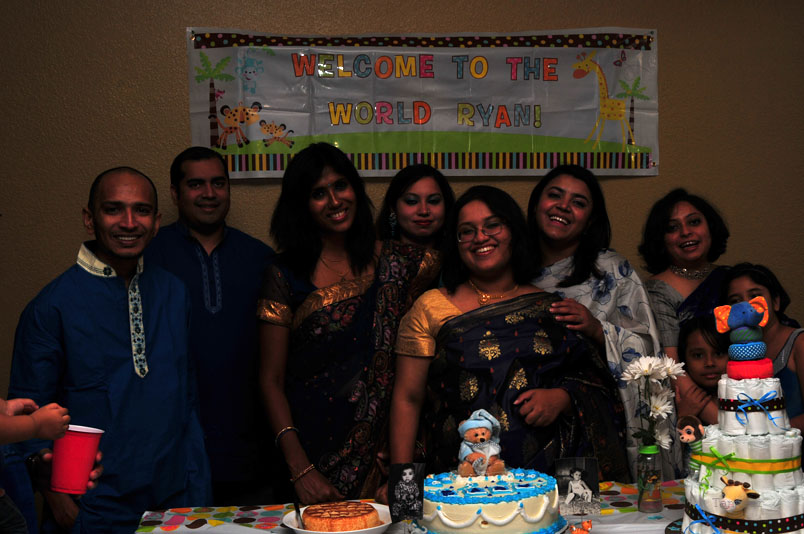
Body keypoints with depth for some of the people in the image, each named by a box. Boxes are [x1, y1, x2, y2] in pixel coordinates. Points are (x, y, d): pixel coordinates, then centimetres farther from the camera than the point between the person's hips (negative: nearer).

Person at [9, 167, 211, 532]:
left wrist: (197, 490, 6)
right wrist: (60, 503, -11)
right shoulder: (52, 307, -10)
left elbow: (187, 396, 9)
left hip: (175, 501, 4)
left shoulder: (173, 293, 3)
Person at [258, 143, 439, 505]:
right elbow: (271, 379, -3)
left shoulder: (396, 262, 2)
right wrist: (300, 469, -14)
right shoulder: (286, 274, -3)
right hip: (313, 444, -1)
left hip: (381, 444, 2)